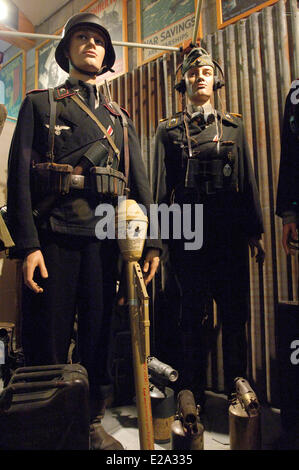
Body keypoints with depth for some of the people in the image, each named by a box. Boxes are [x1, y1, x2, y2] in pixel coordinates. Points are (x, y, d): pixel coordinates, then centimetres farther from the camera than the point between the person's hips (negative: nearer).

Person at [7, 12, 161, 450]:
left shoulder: (120, 117, 20)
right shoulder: (39, 104, 11)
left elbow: (140, 182, 13)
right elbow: (19, 175, -1)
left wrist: (151, 241, 2)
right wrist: (27, 244, -13)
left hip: (103, 238, 3)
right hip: (53, 236, -2)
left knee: (98, 335, 10)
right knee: (47, 340, 4)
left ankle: (94, 422, 28)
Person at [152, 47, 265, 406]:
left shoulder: (233, 124, 16)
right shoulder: (168, 129, 11)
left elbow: (248, 179, 12)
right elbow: (160, 186, 5)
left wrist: (254, 232, 6)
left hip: (230, 228, 2)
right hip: (187, 229, -1)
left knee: (234, 310, 6)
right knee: (192, 310, 5)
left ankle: (237, 385, 25)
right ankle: (191, 392, 22)